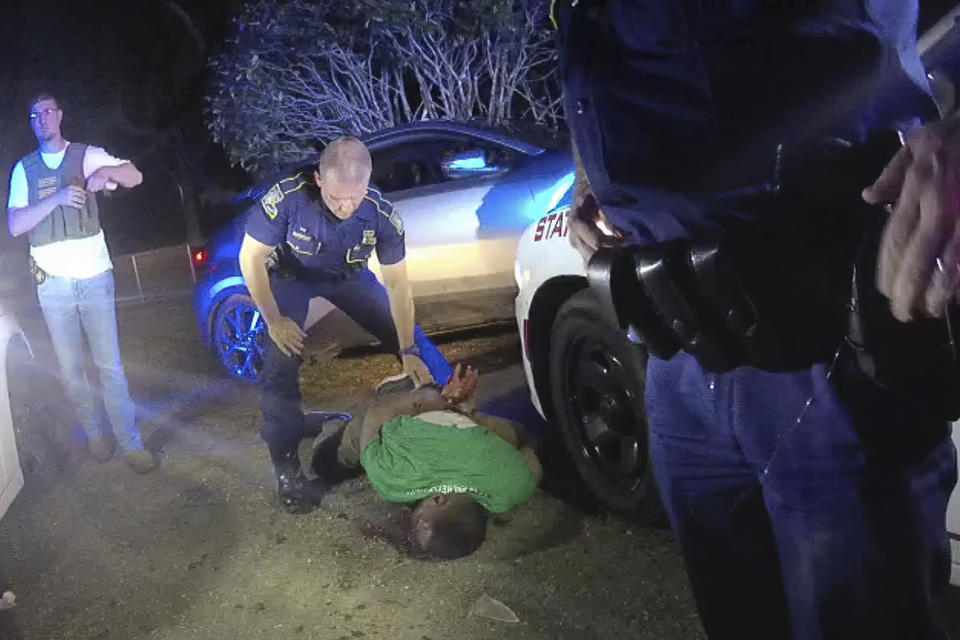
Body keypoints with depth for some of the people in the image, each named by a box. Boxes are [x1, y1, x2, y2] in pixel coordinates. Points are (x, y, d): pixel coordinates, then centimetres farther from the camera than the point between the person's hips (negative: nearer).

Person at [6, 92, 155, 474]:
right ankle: (93, 433, 26)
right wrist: (57, 198, -18)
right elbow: (14, 225, -4)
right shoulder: (23, 169, 7)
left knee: (110, 365, 0)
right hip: (53, 284, 2)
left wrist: (107, 172, -26)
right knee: (70, 369, 10)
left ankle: (130, 442, 7)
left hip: (94, 277, -2)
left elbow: (135, 177, -5)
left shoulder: (87, 155, 5)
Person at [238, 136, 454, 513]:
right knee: (282, 360, -18)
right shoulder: (287, 198, -36)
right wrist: (273, 320, -24)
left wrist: (409, 352, -21)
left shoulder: (380, 214, -29)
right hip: (291, 277, -2)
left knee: (414, 343, -5)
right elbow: (251, 258, -22)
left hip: (348, 277, 2)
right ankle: (285, 464, -5)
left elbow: (397, 284, -20)